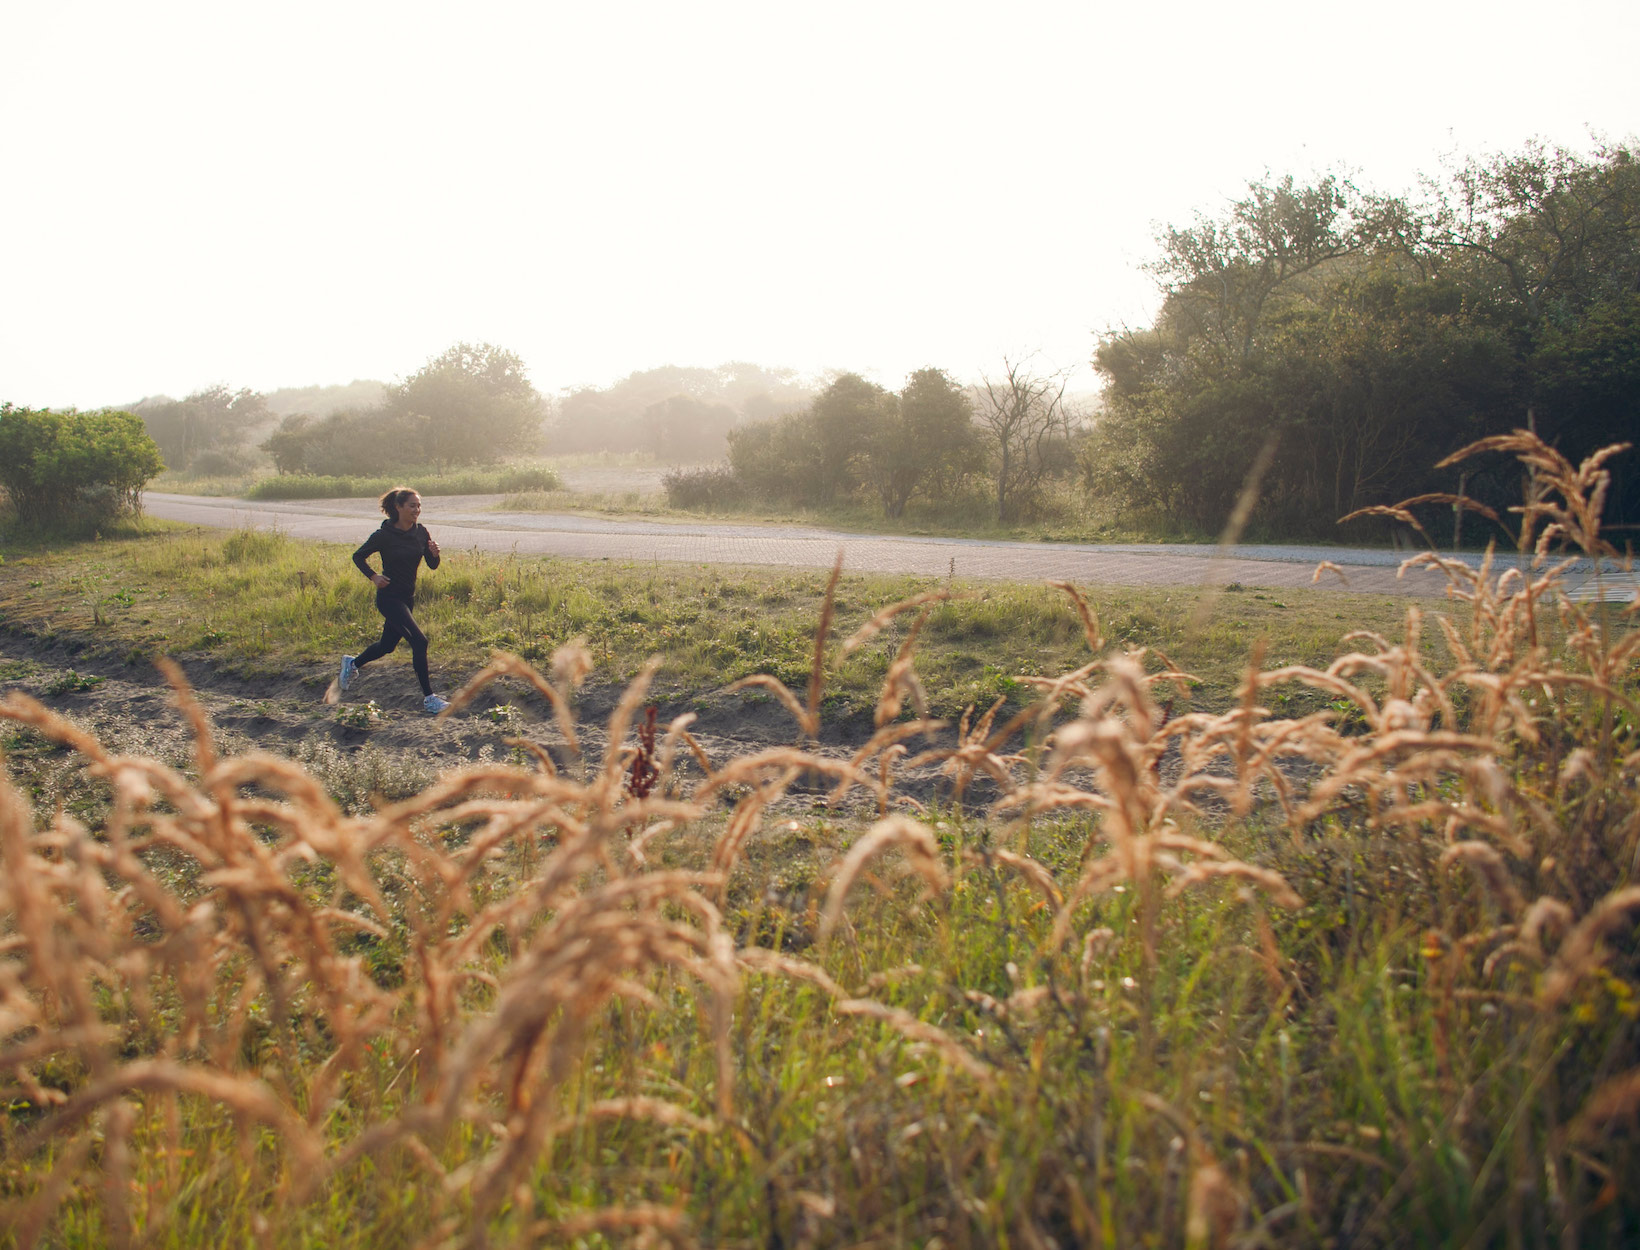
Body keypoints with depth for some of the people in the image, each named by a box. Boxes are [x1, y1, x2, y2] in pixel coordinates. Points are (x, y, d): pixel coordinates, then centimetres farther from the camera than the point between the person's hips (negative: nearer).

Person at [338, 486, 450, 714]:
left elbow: (432, 565, 3)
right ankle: (429, 698, -10)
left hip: (407, 597, 7)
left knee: (387, 645, 21)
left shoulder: (421, 532, 0)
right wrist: (373, 576, -16)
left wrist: (435, 553, -18)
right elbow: (358, 556, -3)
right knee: (419, 641, -17)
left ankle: (352, 663, 50)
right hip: (389, 597, -7)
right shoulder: (384, 535, -15)